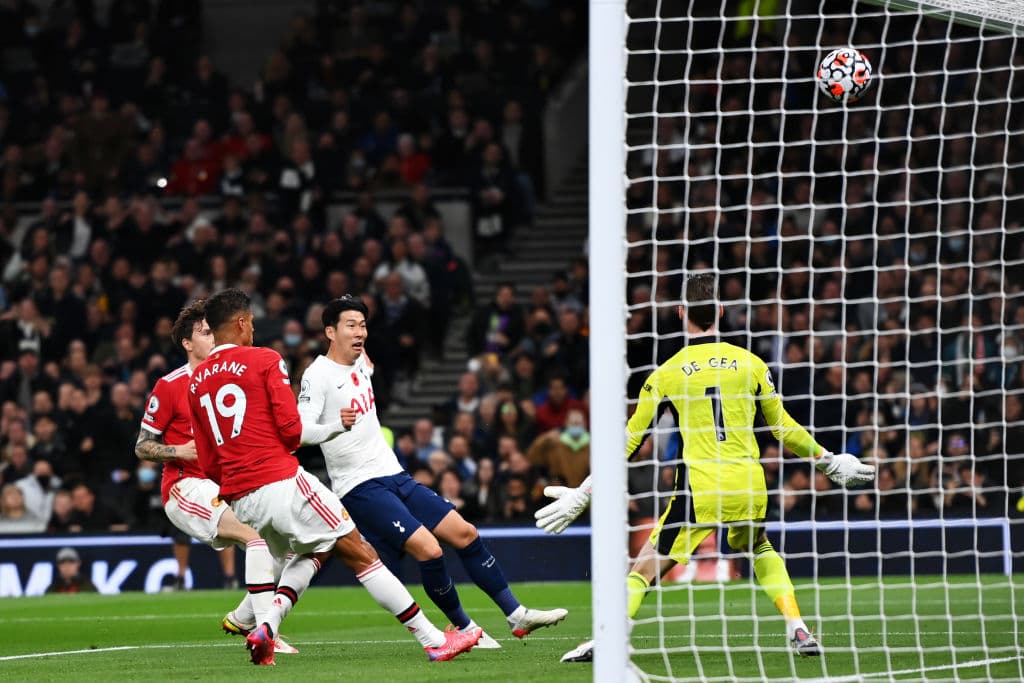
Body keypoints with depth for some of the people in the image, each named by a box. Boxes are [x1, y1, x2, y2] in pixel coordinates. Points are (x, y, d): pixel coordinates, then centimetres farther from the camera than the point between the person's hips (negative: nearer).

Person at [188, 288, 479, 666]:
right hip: (282, 484, -7)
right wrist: (335, 426, 8)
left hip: (239, 499, 7)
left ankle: (267, 625, 1)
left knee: (310, 553, 27)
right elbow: (291, 432, -9)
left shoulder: (196, 382, 14)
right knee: (360, 554, 1)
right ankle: (433, 641, 2)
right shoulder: (265, 360, -4)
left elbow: (209, 464, 15)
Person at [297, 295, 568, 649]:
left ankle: (517, 615, 14)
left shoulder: (360, 362, 11)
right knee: (428, 549, -21)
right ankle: (463, 628, -3)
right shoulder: (318, 375, -14)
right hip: (360, 487, -9)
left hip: (394, 475, 9)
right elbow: (299, 433, -24)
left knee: (464, 533, 6)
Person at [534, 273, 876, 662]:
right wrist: (829, 461, 29)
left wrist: (582, 494, 14)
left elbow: (628, 443, 7)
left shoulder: (666, 374, 5)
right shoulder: (750, 364, 8)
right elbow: (783, 429, 14)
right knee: (760, 549, 29)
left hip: (699, 487, -2)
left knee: (645, 568, 3)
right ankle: (798, 632, 14)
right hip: (748, 484, 2)